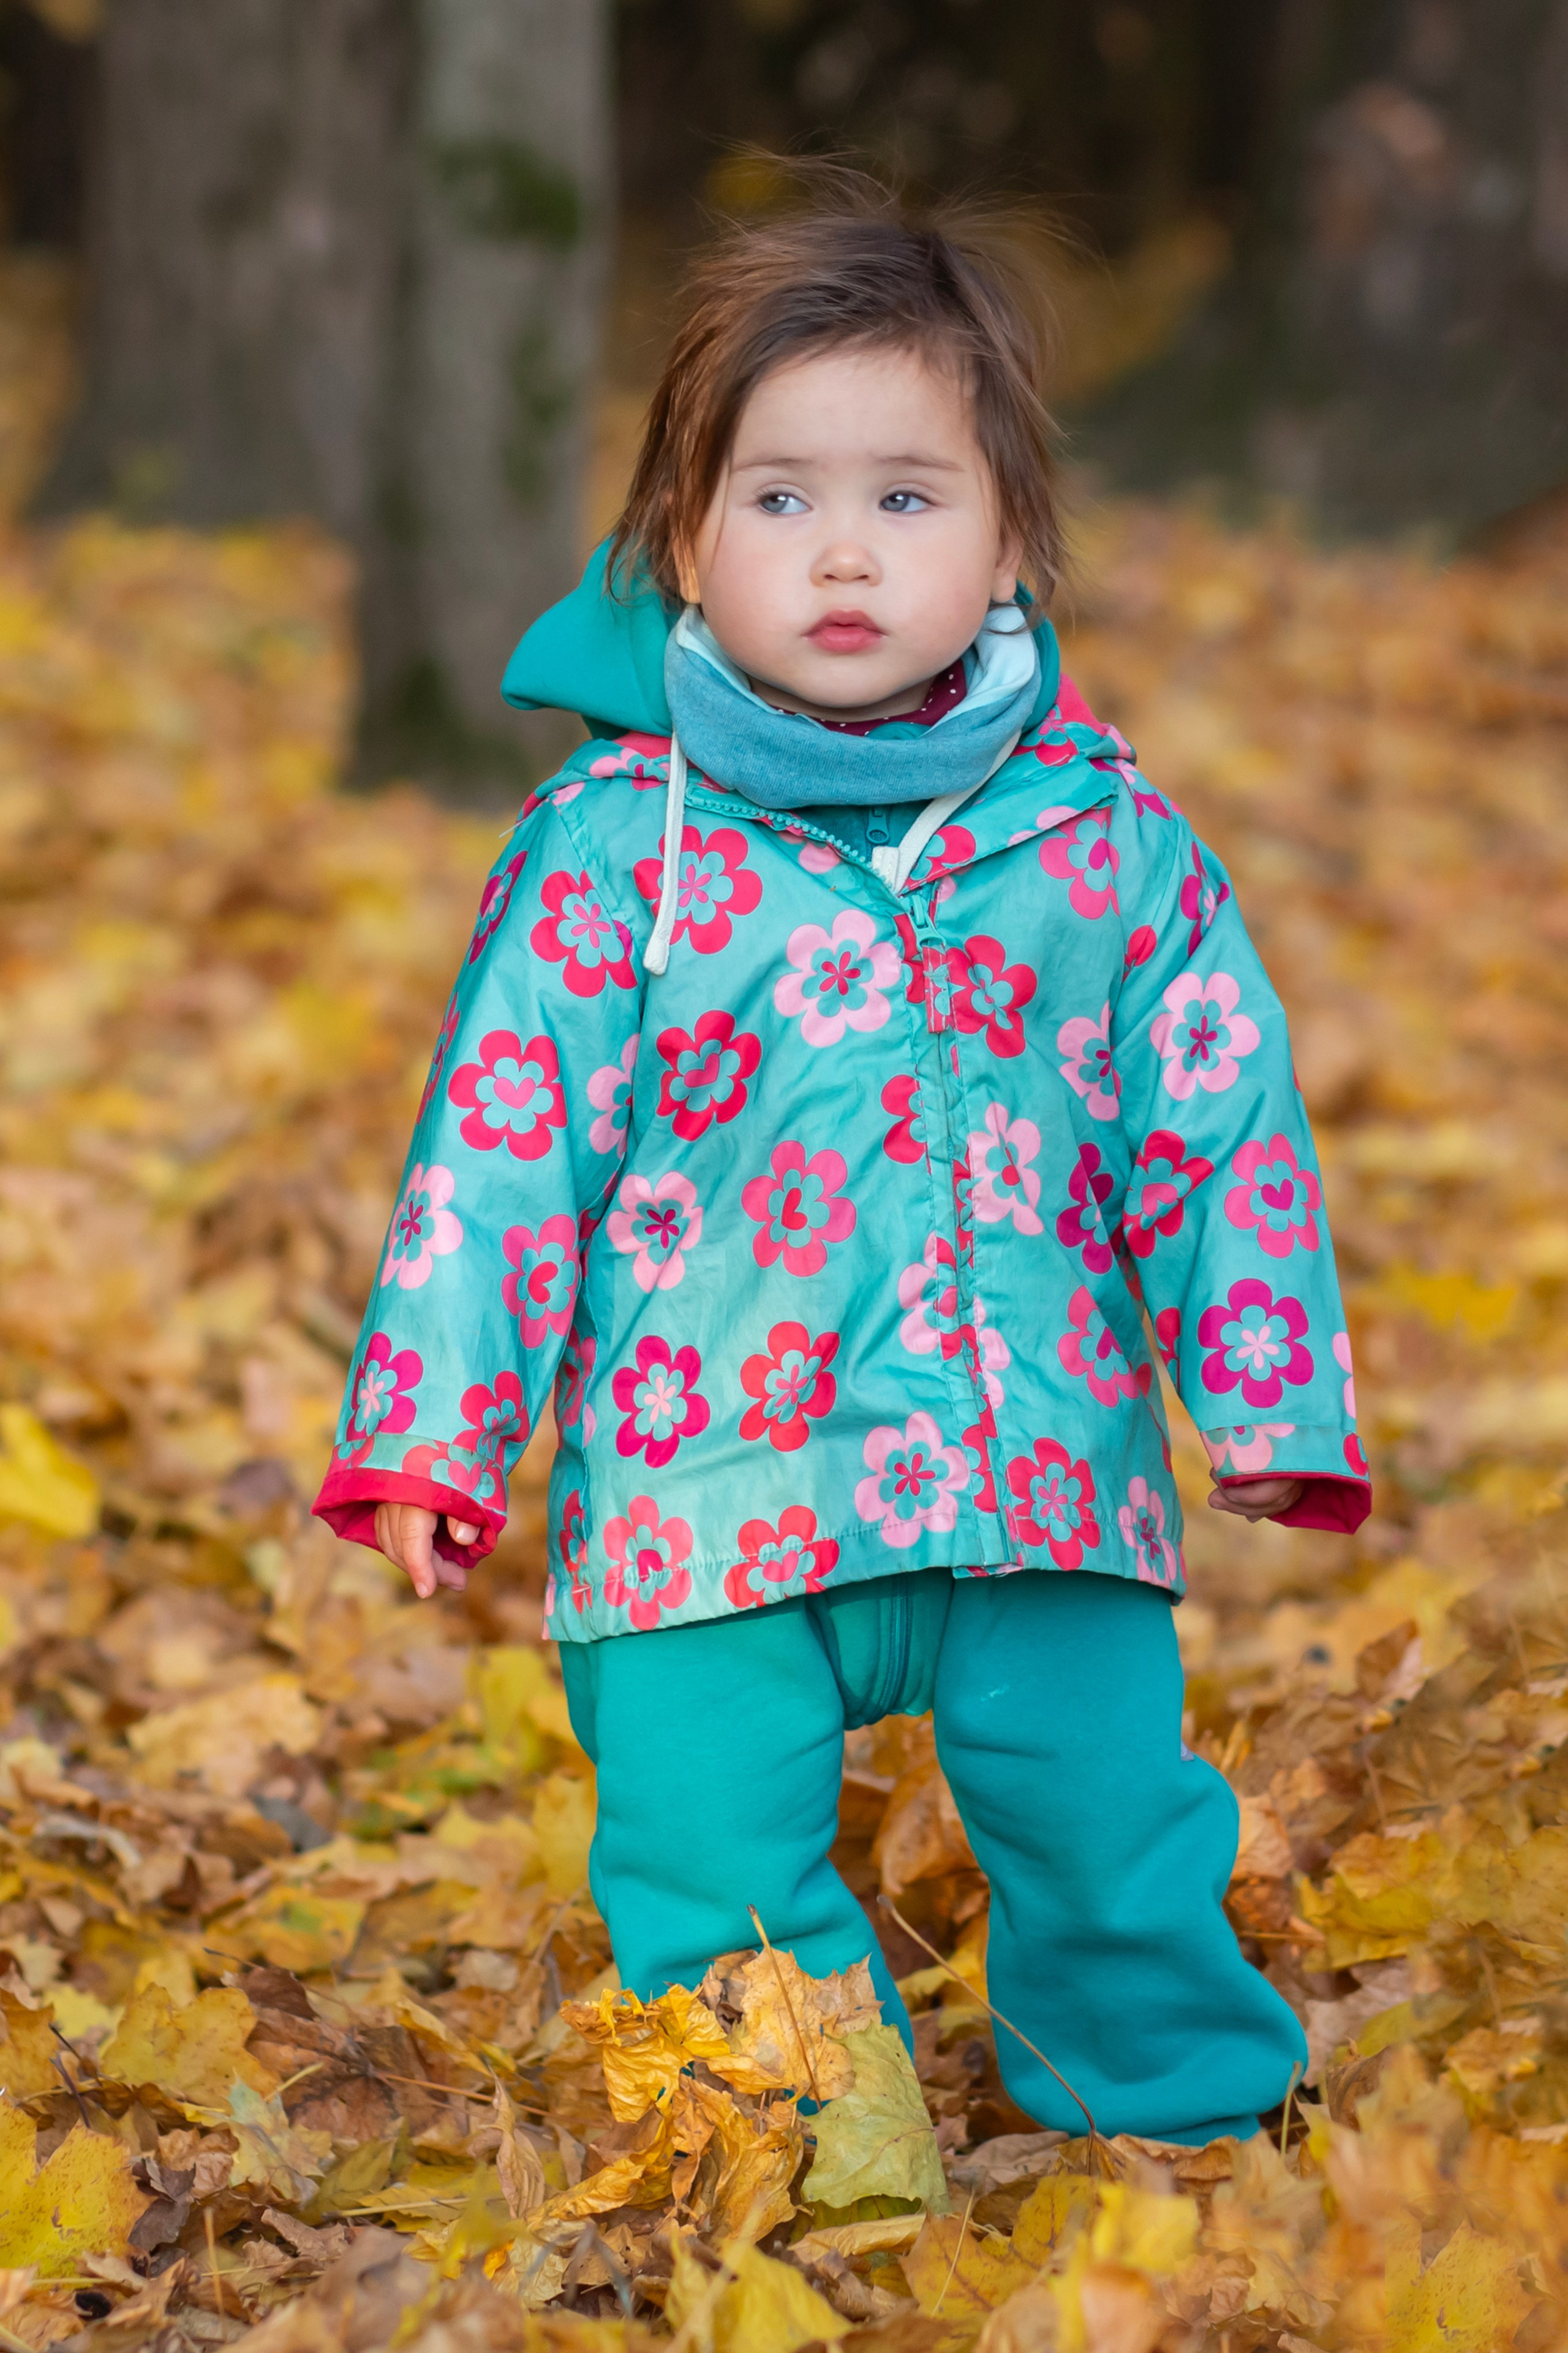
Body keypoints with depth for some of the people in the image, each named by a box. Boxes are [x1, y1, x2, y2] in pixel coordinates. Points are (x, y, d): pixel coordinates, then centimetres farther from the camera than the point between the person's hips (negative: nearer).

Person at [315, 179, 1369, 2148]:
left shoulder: (1110, 844, 2)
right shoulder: (609, 847, -3)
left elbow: (1224, 1133, 6)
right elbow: (500, 1142, -1)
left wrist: (1272, 1408, 3)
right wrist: (428, 1432, -4)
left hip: (1045, 1480, 1)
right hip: (702, 1493, -1)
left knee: (1115, 1843, 7)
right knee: (707, 1877, -1)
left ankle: (1194, 2133, 31)